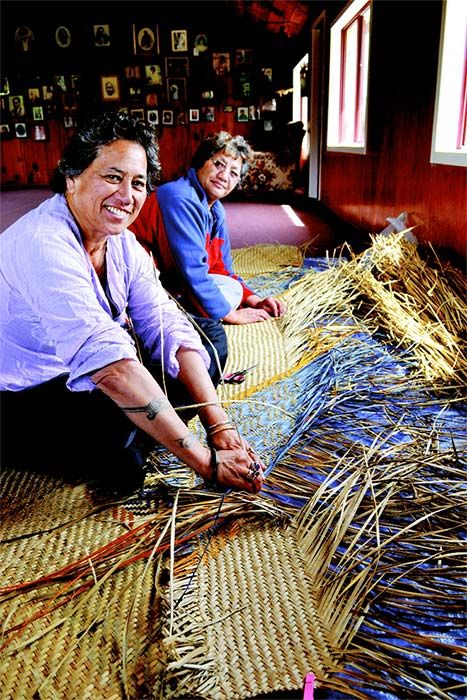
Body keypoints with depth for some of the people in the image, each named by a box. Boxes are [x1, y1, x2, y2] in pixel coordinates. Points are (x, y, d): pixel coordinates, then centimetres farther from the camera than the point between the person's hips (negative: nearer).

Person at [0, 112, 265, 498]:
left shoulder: (123, 243, -2)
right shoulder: (44, 245, -29)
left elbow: (168, 329, -11)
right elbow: (111, 364, -38)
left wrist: (219, 425, -22)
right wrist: (206, 462, -36)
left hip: (75, 380, 8)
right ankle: (110, 454, -2)